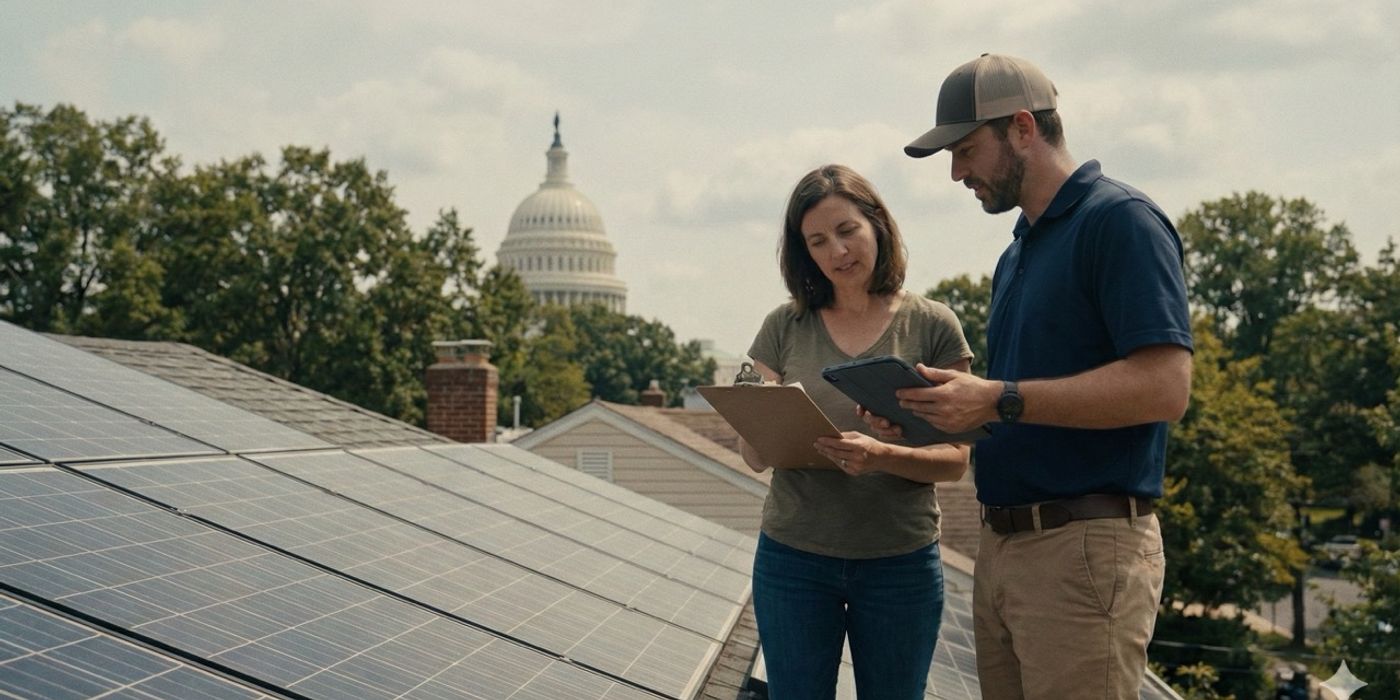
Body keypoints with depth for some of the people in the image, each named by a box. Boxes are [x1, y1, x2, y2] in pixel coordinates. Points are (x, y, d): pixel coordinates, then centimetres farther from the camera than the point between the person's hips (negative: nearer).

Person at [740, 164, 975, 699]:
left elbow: (955, 459, -4)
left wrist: (883, 457, -24)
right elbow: (754, 456, 3)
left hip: (901, 562, -1)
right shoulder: (785, 327, 3)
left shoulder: (932, 326, -1)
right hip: (793, 559, 1)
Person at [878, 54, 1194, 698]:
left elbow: (1164, 386, -20)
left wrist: (1002, 400, -22)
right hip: (1000, 545, 9)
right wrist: (925, 415, 7)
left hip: (1085, 549, -9)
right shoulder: (1017, 253, 19)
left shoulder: (1120, 221, -9)